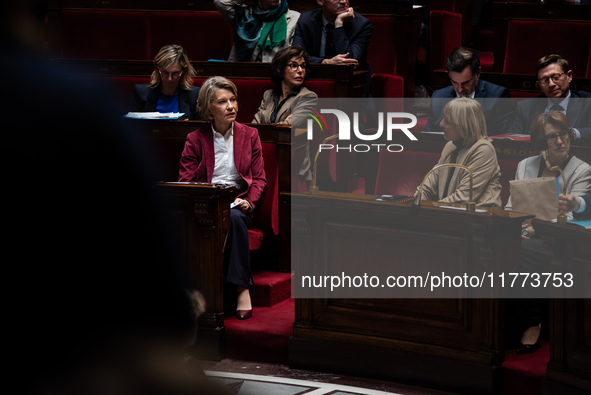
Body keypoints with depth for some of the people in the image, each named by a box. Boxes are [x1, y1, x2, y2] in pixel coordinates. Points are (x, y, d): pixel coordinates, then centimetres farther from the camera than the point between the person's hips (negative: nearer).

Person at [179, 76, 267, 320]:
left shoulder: (249, 135, 15)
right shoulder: (195, 139, 12)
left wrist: (249, 202, -7)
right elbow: (185, 181, 7)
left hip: (237, 202, 1)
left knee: (234, 218, -36)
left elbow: (259, 178, 12)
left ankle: (242, 289, -37)